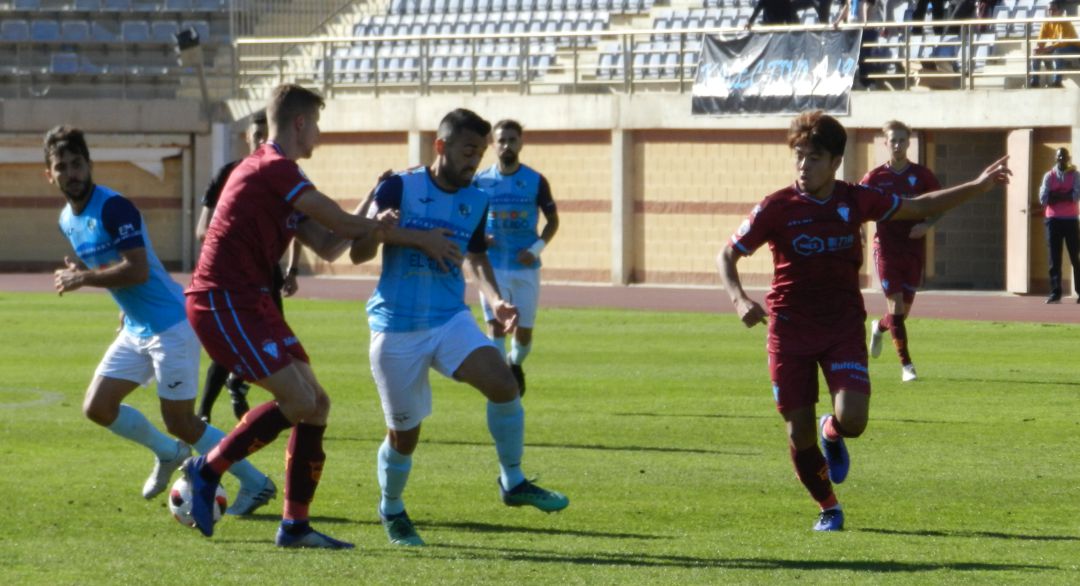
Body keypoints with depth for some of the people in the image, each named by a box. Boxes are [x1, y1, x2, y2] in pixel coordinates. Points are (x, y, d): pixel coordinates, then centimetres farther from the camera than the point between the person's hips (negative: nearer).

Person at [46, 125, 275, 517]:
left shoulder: (113, 208, -19)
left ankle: (257, 485, 8)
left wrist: (84, 278, -20)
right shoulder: (67, 220, 9)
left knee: (179, 423, -6)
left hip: (170, 327, -9)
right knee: (97, 407, 5)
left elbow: (137, 270, -27)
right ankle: (168, 454, 28)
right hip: (135, 330, 9)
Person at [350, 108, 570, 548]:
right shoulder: (399, 189, -8)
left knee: (503, 383, -22)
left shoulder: (476, 203, 5)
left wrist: (495, 301, 2)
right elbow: (359, 254, -8)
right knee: (404, 434, 3)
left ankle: (513, 483, -4)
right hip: (397, 328, -3)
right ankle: (391, 510, 32)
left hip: (450, 320, 3)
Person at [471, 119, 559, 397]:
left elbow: (552, 220, 7)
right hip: (493, 267, 0)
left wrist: (537, 248, -8)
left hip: (526, 267, 1)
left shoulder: (536, 181, -1)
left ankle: (515, 364, 38)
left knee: (524, 333, 6)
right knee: (496, 327, -12)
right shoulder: (481, 181, 1)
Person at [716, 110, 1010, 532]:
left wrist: (977, 187, 9)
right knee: (799, 434, -2)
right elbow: (727, 255, -4)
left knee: (852, 420, -20)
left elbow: (920, 207, 14)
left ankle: (832, 433, 19)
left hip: (844, 327, 1)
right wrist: (739, 299, -22)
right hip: (790, 330, -1)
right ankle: (828, 508, 23)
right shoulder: (777, 209, -8)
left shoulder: (856, 201, 0)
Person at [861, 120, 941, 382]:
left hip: (914, 250, 2)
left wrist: (926, 225, -8)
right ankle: (906, 365, -8)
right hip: (887, 249, -2)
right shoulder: (875, 177, -2)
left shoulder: (922, 175, 1)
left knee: (904, 310, 9)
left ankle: (879, 327, 43)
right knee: (896, 306, -13)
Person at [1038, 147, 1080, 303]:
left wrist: (1055, 196, -11)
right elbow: (1043, 199, -6)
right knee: (1054, 258, 0)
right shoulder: (1049, 176, 5)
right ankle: (1055, 293, 0)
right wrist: (1065, 195, -9)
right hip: (1053, 220, 1)